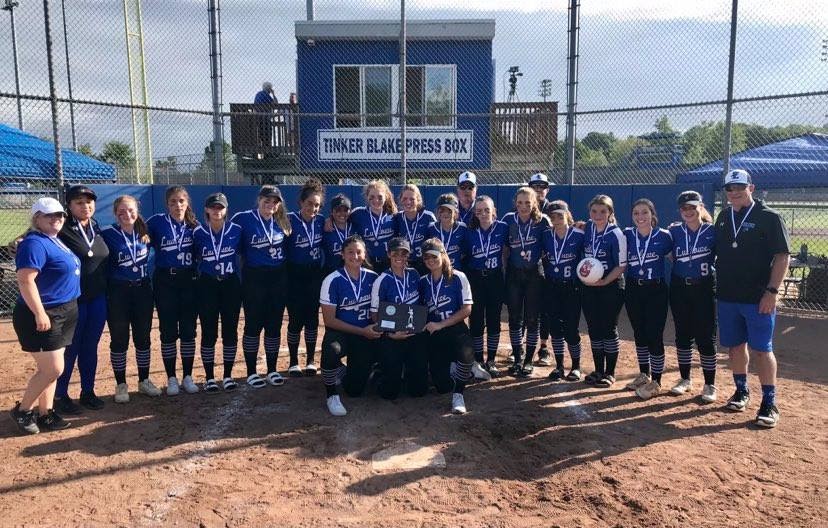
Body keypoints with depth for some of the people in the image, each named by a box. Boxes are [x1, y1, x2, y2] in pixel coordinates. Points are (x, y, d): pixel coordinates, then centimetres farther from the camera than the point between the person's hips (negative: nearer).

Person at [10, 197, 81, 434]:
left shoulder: (55, 240, 13)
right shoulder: (34, 243, -17)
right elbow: (25, 280, -25)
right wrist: (40, 314, -27)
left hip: (63, 314, 9)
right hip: (42, 317, -9)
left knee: (49, 368, 14)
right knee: (53, 369, -6)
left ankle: (45, 413, 24)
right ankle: (22, 410, 13)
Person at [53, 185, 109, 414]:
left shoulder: (96, 228, 9)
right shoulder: (62, 230, -11)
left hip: (97, 299, 6)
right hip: (72, 299, -6)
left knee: (90, 348, 14)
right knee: (70, 349, 4)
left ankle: (88, 392, 26)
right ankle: (60, 396, 19)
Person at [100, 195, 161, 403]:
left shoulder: (144, 232, 2)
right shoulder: (107, 234, -10)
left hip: (143, 290, 4)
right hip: (118, 292, -3)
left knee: (143, 338, 11)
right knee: (119, 340, 4)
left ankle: (144, 381, 23)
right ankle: (121, 385, 16)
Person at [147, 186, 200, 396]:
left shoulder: (194, 225, 5)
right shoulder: (157, 222, -3)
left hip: (189, 281, 2)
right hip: (165, 282, -2)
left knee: (188, 330, 6)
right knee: (168, 331, 4)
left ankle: (188, 376, 17)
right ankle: (171, 378, 15)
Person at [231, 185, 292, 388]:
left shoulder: (281, 222, 4)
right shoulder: (243, 219, -9)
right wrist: (248, 257, 0)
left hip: (278, 277, 4)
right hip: (254, 278, -4)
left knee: (274, 325, 8)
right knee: (253, 325, 2)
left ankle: (272, 370, 20)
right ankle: (251, 372, 14)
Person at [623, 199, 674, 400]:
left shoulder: (664, 236, -7)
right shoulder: (627, 235, 1)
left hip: (656, 291, -3)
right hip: (633, 291, 3)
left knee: (654, 336, -3)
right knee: (639, 334, 13)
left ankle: (656, 382, 10)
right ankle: (643, 375, 28)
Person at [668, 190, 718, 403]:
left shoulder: (713, 232, -4)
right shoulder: (675, 231, 2)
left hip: (704, 289, -3)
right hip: (679, 289, 3)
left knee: (705, 338, 0)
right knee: (682, 335, 10)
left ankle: (710, 385, 13)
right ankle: (685, 380, 25)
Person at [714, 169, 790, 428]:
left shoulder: (769, 217, -7)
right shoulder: (723, 217, 10)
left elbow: (783, 256, -10)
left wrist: (772, 291, -17)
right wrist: (716, 287, 13)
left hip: (758, 299, -5)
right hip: (727, 297, 5)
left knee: (761, 349, -3)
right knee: (735, 346, 13)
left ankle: (769, 404, 7)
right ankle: (741, 391, 30)